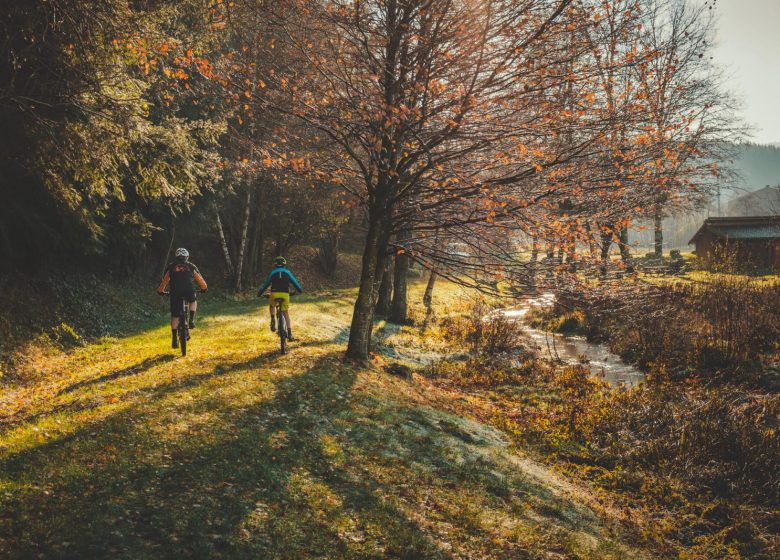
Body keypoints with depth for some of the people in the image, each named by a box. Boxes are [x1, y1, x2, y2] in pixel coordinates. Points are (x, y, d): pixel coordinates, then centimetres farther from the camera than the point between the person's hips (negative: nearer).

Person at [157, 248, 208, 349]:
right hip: (189, 292, 0)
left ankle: (174, 339, 4)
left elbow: (164, 281, 24)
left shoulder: (170, 267, 20)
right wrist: (204, 288, 46)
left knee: (174, 316, 9)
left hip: (175, 293, 0)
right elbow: (200, 280, 28)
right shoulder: (191, 266, 20)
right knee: (193, 301, 34)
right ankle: (191, 320, 15)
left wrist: (160, 291, 41)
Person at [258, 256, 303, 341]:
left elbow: (266, 284, 18)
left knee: (271, 305, 32)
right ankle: (289, 332, -4)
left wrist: (259, 293, 28)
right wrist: (300, 289, 35)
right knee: (286, 313, 8)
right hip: (285, 294, 0)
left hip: (274, 294, 0)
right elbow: (294, 282, 19)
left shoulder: (272, 273, 13)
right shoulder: (287, 272, 14)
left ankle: (273, 321, 10)